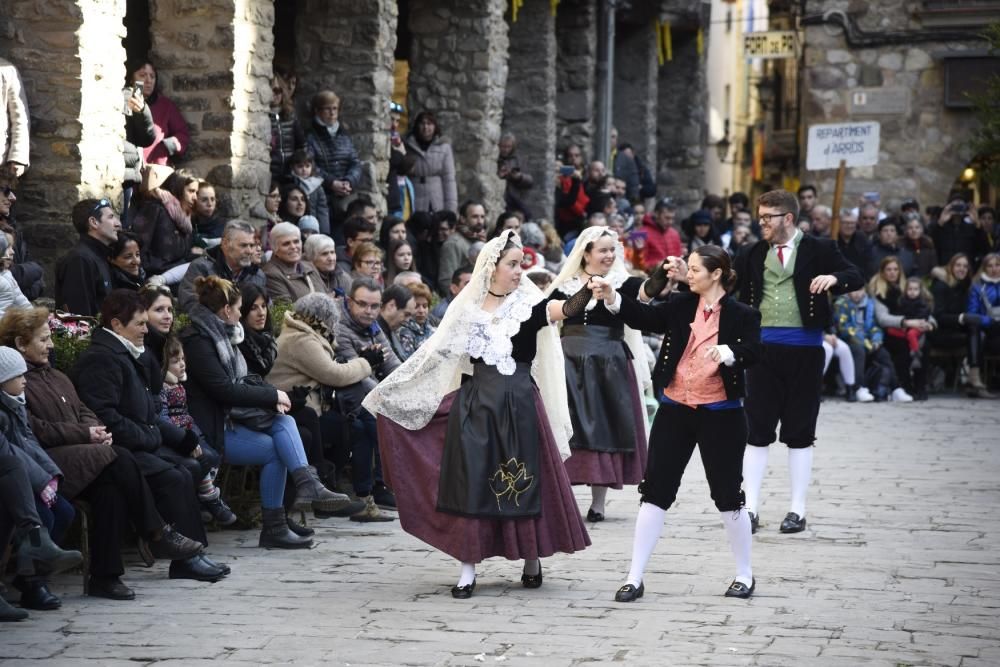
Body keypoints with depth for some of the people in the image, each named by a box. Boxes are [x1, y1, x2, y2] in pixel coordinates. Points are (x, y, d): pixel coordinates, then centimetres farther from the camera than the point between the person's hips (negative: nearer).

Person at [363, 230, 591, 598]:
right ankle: (468, 568, 5)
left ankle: (532, 561, 19)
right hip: (475, 403, 2)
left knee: (524, 482, 3)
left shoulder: (528, 304, -1)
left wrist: (588, 291, -43)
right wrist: (388, 389, 12)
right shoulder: (468, 307, 5)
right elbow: (437, 353, 11)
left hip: (518, 404, -1)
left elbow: (565, 309, -21)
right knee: (471, 483, 1)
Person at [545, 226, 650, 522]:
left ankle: (598, 502, 7)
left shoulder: (621, 283, 0)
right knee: (568, 429, 1)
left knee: (603, 430, 1)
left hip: (609, 365, -1)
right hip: (570, 364, 1)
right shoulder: (565, 285, 7)